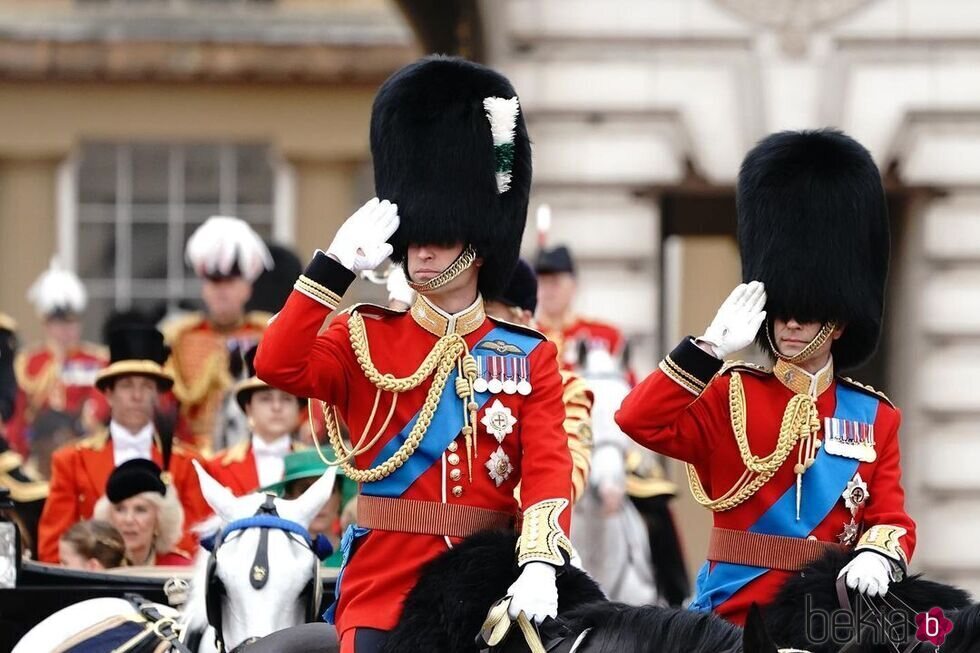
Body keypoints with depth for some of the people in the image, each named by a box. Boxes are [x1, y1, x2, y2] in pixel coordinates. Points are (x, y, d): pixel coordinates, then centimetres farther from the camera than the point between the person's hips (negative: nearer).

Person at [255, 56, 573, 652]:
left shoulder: (530, 356, 7)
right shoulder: (365, 338, 6)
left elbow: (549, 467, -6)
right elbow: (278, 365, -13)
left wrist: (540, 561, -24)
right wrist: (338, 265, -18)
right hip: (384, 591, -1)